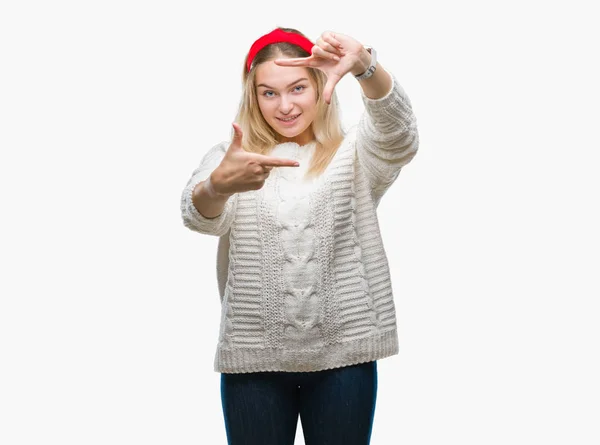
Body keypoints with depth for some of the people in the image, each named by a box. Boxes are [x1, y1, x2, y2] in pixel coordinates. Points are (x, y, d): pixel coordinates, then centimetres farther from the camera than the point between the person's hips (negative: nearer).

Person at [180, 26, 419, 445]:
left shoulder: (355, 156, 5)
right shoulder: (230, 157, 5)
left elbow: (399, 135, -17)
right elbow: (200, 214, -15)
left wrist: (364, 65, -37)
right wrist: (219, 185, -40)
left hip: (343, 355, 0)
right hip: (253, 357, 0)